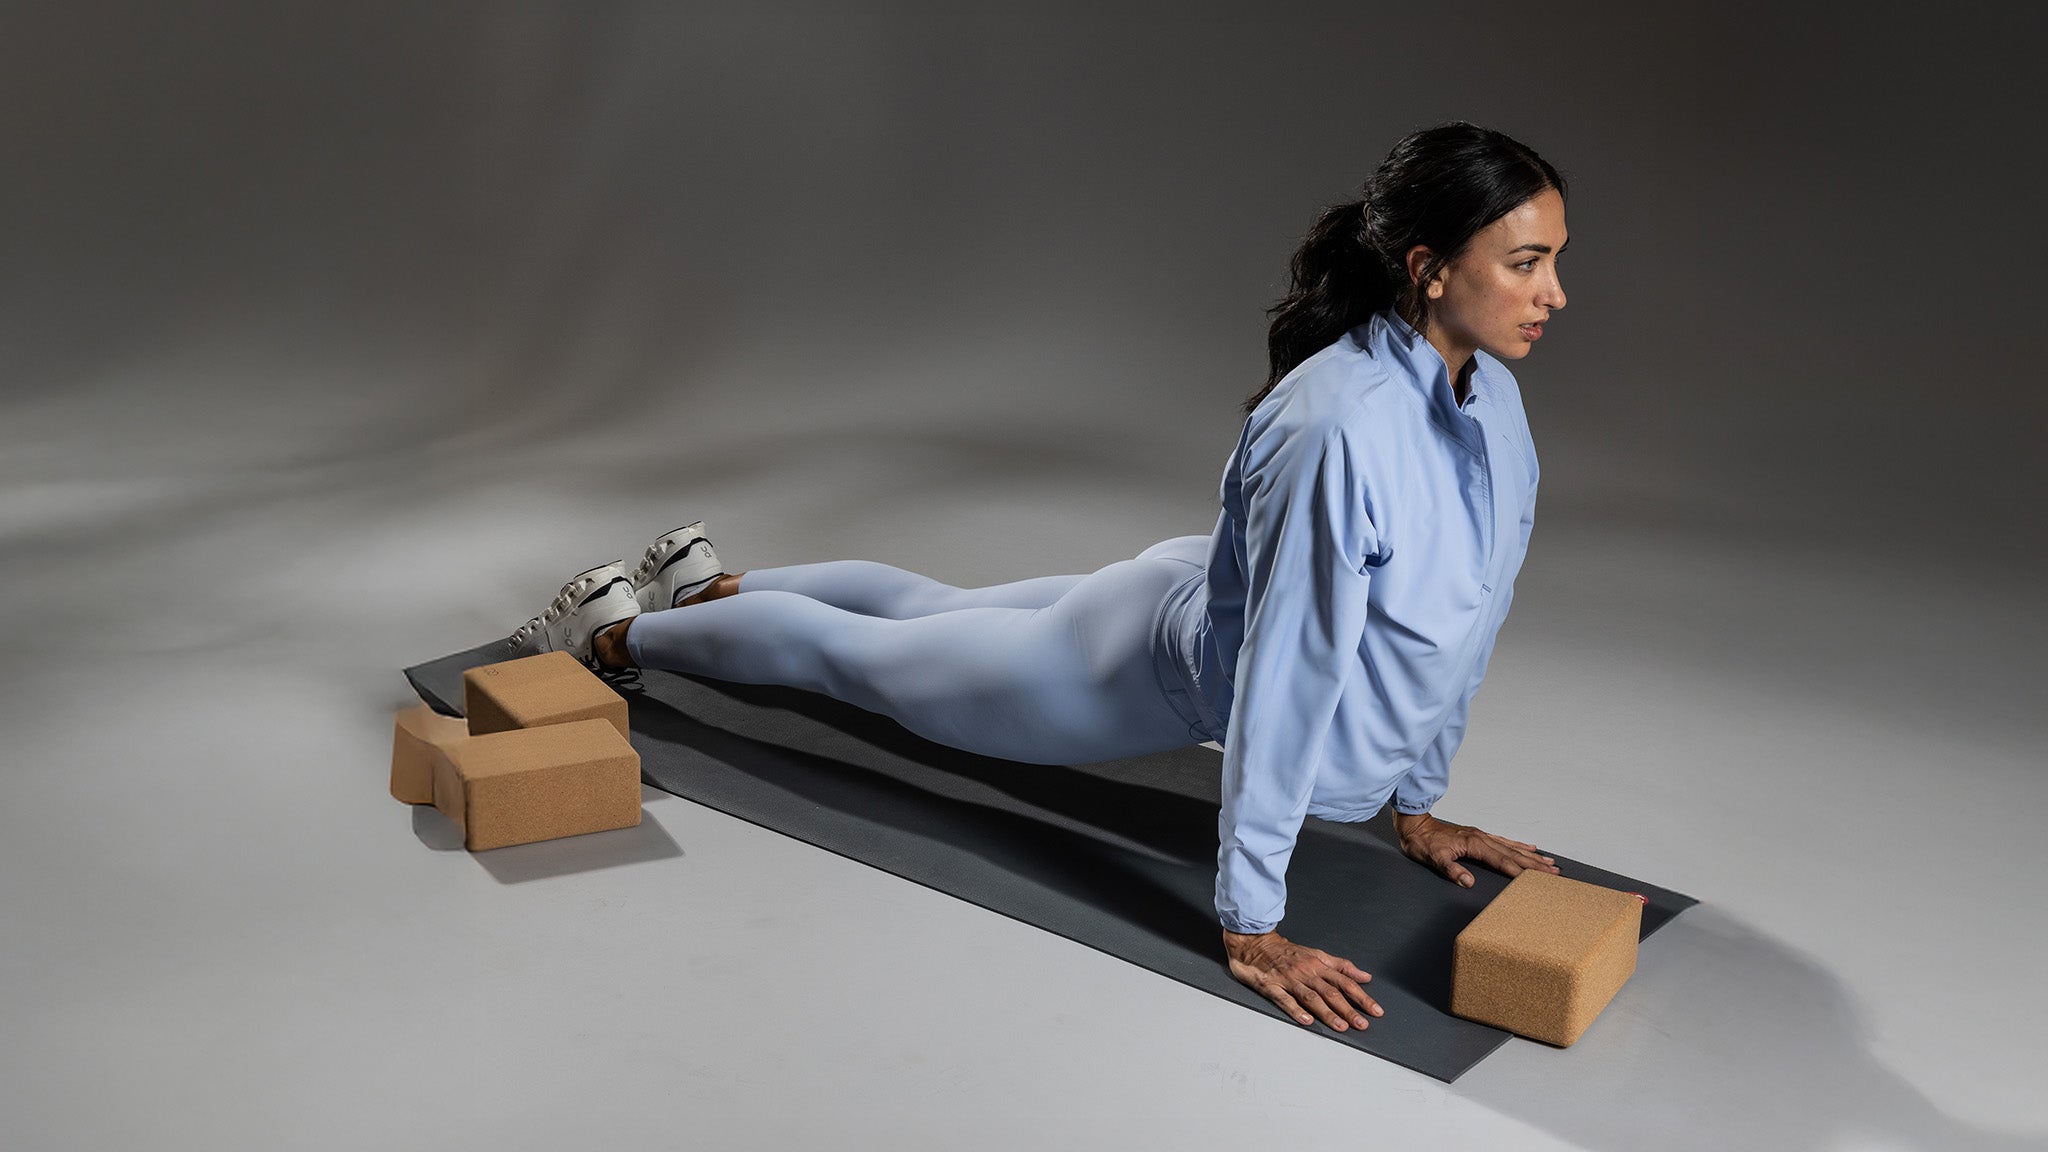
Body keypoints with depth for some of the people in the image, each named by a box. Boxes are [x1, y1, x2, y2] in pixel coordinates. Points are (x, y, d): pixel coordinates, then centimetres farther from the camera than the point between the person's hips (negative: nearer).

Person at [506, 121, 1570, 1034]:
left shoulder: (1488, 394, -13)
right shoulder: (1335, 426, -41)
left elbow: (1470, 610, -1)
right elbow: (1286, 675, -38)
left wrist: (1418, 801, 3)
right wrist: (1247, 923, -31)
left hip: (1214, 611, 8)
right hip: (1165, 666, -8)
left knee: (926, 607, 29)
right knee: (852, 652, 16)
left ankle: (711, 585, 54)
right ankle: (613, 632, 41)